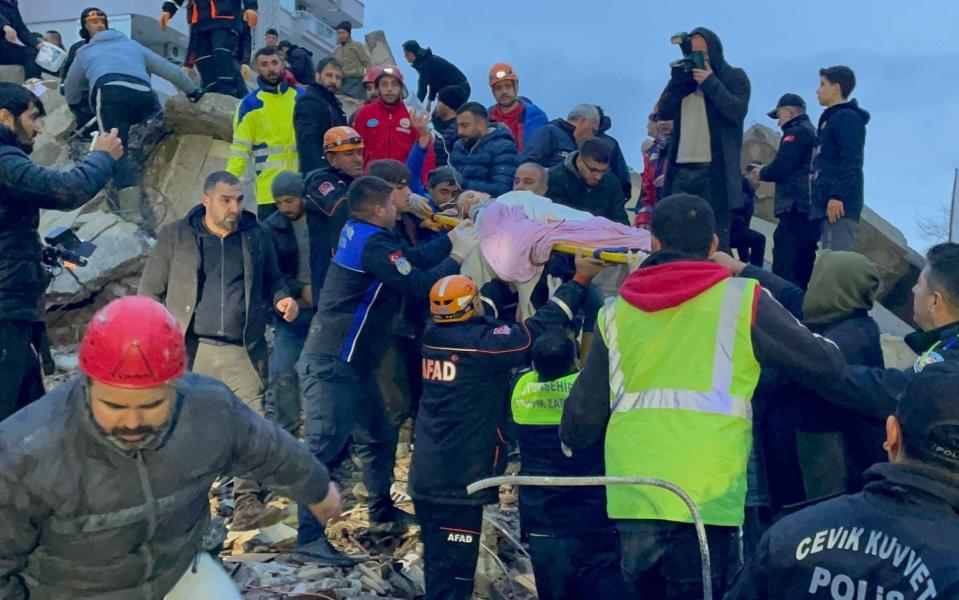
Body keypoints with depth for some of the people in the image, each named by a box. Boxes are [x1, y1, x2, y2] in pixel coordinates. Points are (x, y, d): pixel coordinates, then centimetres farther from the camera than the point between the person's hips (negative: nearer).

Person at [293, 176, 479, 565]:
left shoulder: (359, 232, 9)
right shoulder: (374, 245, -19)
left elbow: (414, 259, 14)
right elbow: (420, 285, -20)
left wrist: (452, 237, 16)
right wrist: (458, 256, -8)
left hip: (350, 365, 10)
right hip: (331, 367, -10)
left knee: (379, 437, 19)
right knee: (324, 449, -9)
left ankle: (382, 514, 34)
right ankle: (309, 538, -6)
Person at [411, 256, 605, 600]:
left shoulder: (437, 336, 6)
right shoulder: (478, 342, -16)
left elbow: (480, 316, 23)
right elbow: (536, 331, -14)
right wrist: (580, 282, -6)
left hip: (426, 477, 8)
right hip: (458, 480, -8)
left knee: (439, 569, 18)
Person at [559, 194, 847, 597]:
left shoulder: (616, 312, 11)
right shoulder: (740, 300, 2)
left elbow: (584, 412, 14)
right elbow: (826, 363, 7)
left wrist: (572, 442, 37)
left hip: (630, 499, 4)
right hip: (703, 501, -3)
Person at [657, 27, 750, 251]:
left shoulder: (735, 77, 7)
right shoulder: (685, 77, 19)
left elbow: (737, 112, -9)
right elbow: (664, 112, 9)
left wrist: (711, 83, -10)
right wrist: (678, 80, -1)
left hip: (715, 170, -4)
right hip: (681, 170, 4)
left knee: (716, 240, -7)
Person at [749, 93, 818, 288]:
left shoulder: (796, 132, -6)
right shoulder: (812, 133, 23)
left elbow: (780, 169, -15)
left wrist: (761, 173, 4)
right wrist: (766, 171, 14)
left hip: (797, 208, -10)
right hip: (812, 209, 10)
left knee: (784, 267, -14)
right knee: (804, 266, 10)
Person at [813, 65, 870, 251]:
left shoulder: (848, 117, -5)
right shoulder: (832, 119, 25)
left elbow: (851, 162, -16)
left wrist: (838, 195, -23)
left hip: (839, 203, -10)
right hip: (828, 202, 10)